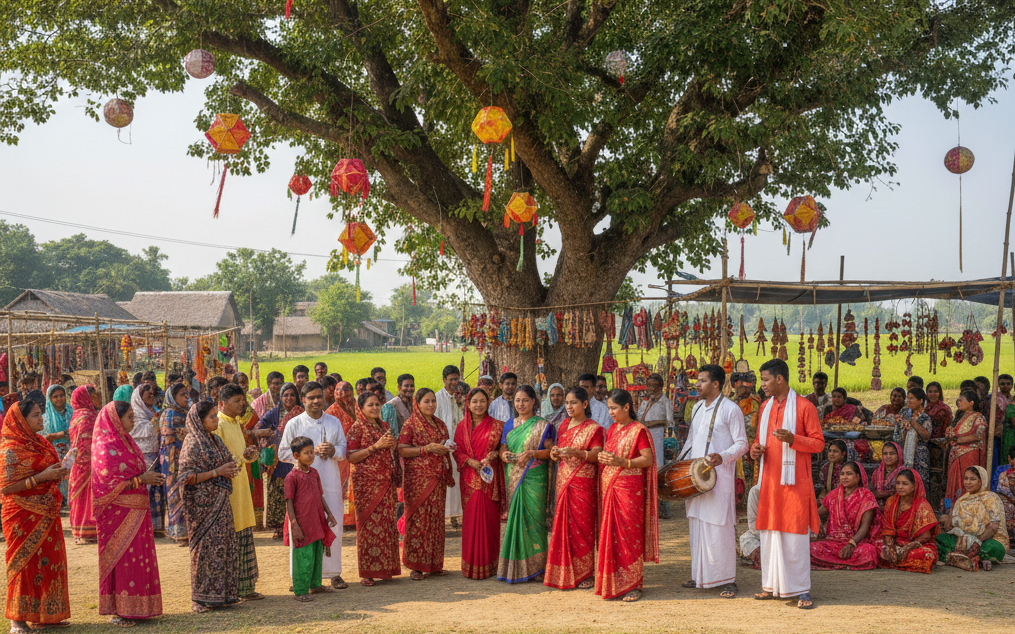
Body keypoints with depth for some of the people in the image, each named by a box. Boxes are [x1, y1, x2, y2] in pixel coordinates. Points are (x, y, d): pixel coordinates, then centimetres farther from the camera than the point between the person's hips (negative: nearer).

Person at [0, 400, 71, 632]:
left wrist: (57, 475, 3)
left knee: (49, 561, 7)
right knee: (25, 563, -3)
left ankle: (44, 614, 16)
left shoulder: (41, 444, 12)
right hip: (23, 516, -7)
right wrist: (41, 477, -22)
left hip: (46, 515, 7)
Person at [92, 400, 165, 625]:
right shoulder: (104, 447, -13)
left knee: (138, 557, 10)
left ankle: (136, 607, 16)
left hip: (135, 509, 9)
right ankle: (119, 610, -1)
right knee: (121, 558, -6)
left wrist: (149, 478, 6)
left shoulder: (125, 442, 14)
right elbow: (109, 482, -19)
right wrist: (141, 480, -17)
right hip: (117, 511, -9)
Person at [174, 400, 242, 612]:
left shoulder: (215, 440, 13)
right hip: (203, 503, -8)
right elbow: (187, 477, -17)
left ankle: (221, 594, 15)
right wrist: (217, 472, -19)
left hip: (220, 502, 8)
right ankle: (203, 598, 3)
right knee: (206, 547, -5)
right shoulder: (192, 444, -12)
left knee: (224, 546, 8)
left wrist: (230, 471, 3)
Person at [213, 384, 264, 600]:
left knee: (244, 536, 10)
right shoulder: (217, 426, -12)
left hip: (241, 487, 9)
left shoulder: (236, 423, 17)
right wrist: (241, 457, -20)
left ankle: (245, 587, 17)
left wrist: (249, 455, 5)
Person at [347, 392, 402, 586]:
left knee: (386, 524, 5)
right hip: (367, 482, -6)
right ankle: (367, 572, -2)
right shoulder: (357, 428, -4)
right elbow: (351, 457, -11)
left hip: (387, 482, 6)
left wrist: (392, 444, 1)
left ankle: (384, 568, 13)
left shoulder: (384, 426, 15)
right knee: (369, 524, -6)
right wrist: (376, 446, -17)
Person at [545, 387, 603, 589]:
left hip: (583, 483, -6)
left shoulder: (594, 428, -4)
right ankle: (565, 572, 12)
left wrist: (576, 452, -29)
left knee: (582, 526, -4)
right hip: (563, 481, 6)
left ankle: (586, 574, 3)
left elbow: (597, 455, -15)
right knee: (564, 525, 5)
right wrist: (555, 453, -2)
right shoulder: (564, 425, 15)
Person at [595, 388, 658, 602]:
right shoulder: (612, 429, 15)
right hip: (609, 488, 7)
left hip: (629, 489, -7)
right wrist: (603, 458, 0)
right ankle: (612, 583, 15)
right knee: (610, 534, 7)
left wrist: (622, 462, -22)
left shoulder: (638, 430, -7)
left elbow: (648, 459, -12)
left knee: (629, 535, -5)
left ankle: (633, 585, 1)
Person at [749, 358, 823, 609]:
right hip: (769, 480, 6)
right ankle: (773, 585, 15)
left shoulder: (804, 406, -6)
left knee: (795, 534, -5)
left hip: (794, 481, -6)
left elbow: (818, 443, -7)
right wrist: (756, 448, 1)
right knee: (769, 532, 7)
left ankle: (802, 590, 0)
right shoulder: (766, 407, 14)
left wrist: (792, 439, -23)